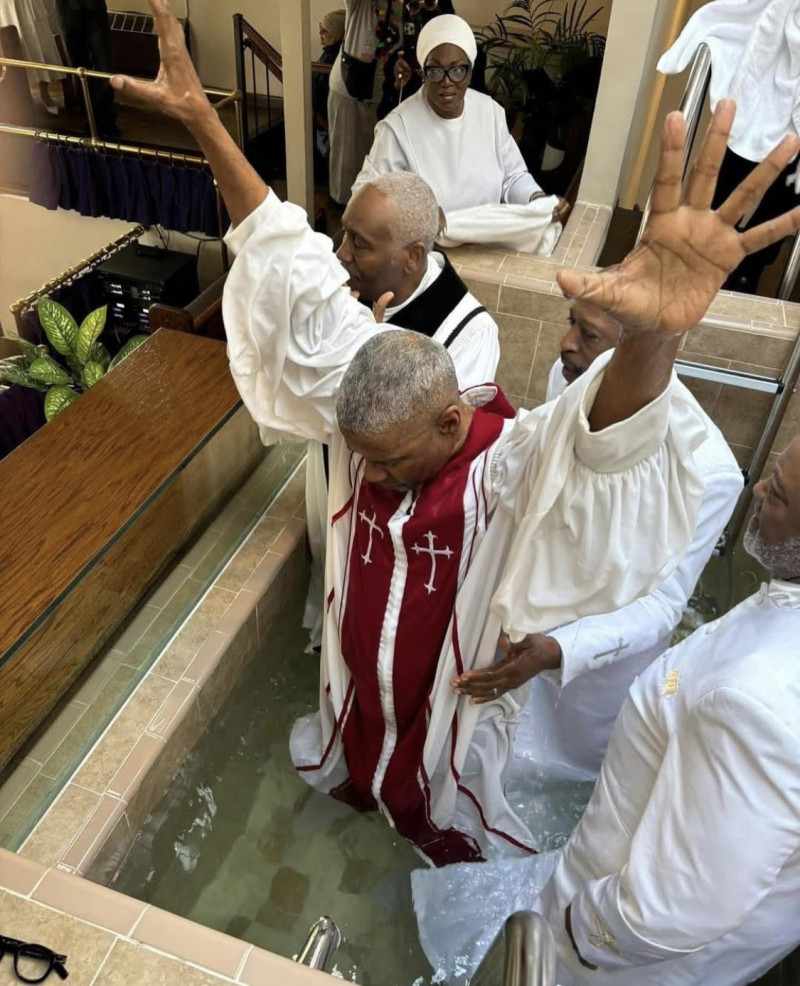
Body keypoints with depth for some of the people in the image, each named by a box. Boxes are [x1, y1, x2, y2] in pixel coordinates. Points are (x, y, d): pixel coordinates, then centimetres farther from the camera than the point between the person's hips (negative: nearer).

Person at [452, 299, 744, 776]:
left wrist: (556, 652, -42)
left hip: (609, 637, -5)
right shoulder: (568, 376, -19)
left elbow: (659, 604, -28)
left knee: (582, 754, 26)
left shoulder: (706, 468, -35)